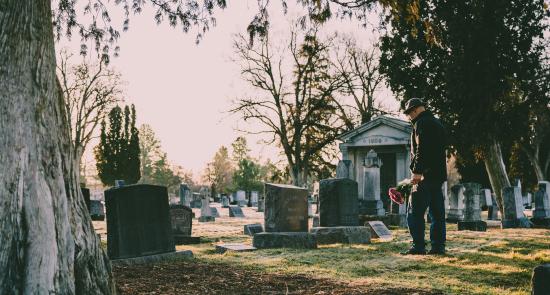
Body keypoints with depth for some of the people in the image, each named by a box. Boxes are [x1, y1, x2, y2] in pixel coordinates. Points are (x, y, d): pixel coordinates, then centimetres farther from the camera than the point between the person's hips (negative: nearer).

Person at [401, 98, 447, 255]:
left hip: (425, 175, -10)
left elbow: (421, 149, -19)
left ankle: (418, 246, -9)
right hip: (439, 174, 10)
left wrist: (417, 171, -22)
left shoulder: (421, 123, -7)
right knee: (437, 212, 9)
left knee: (415, 212, -7)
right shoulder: (437, 123, 23)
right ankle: (438, 246, 9)